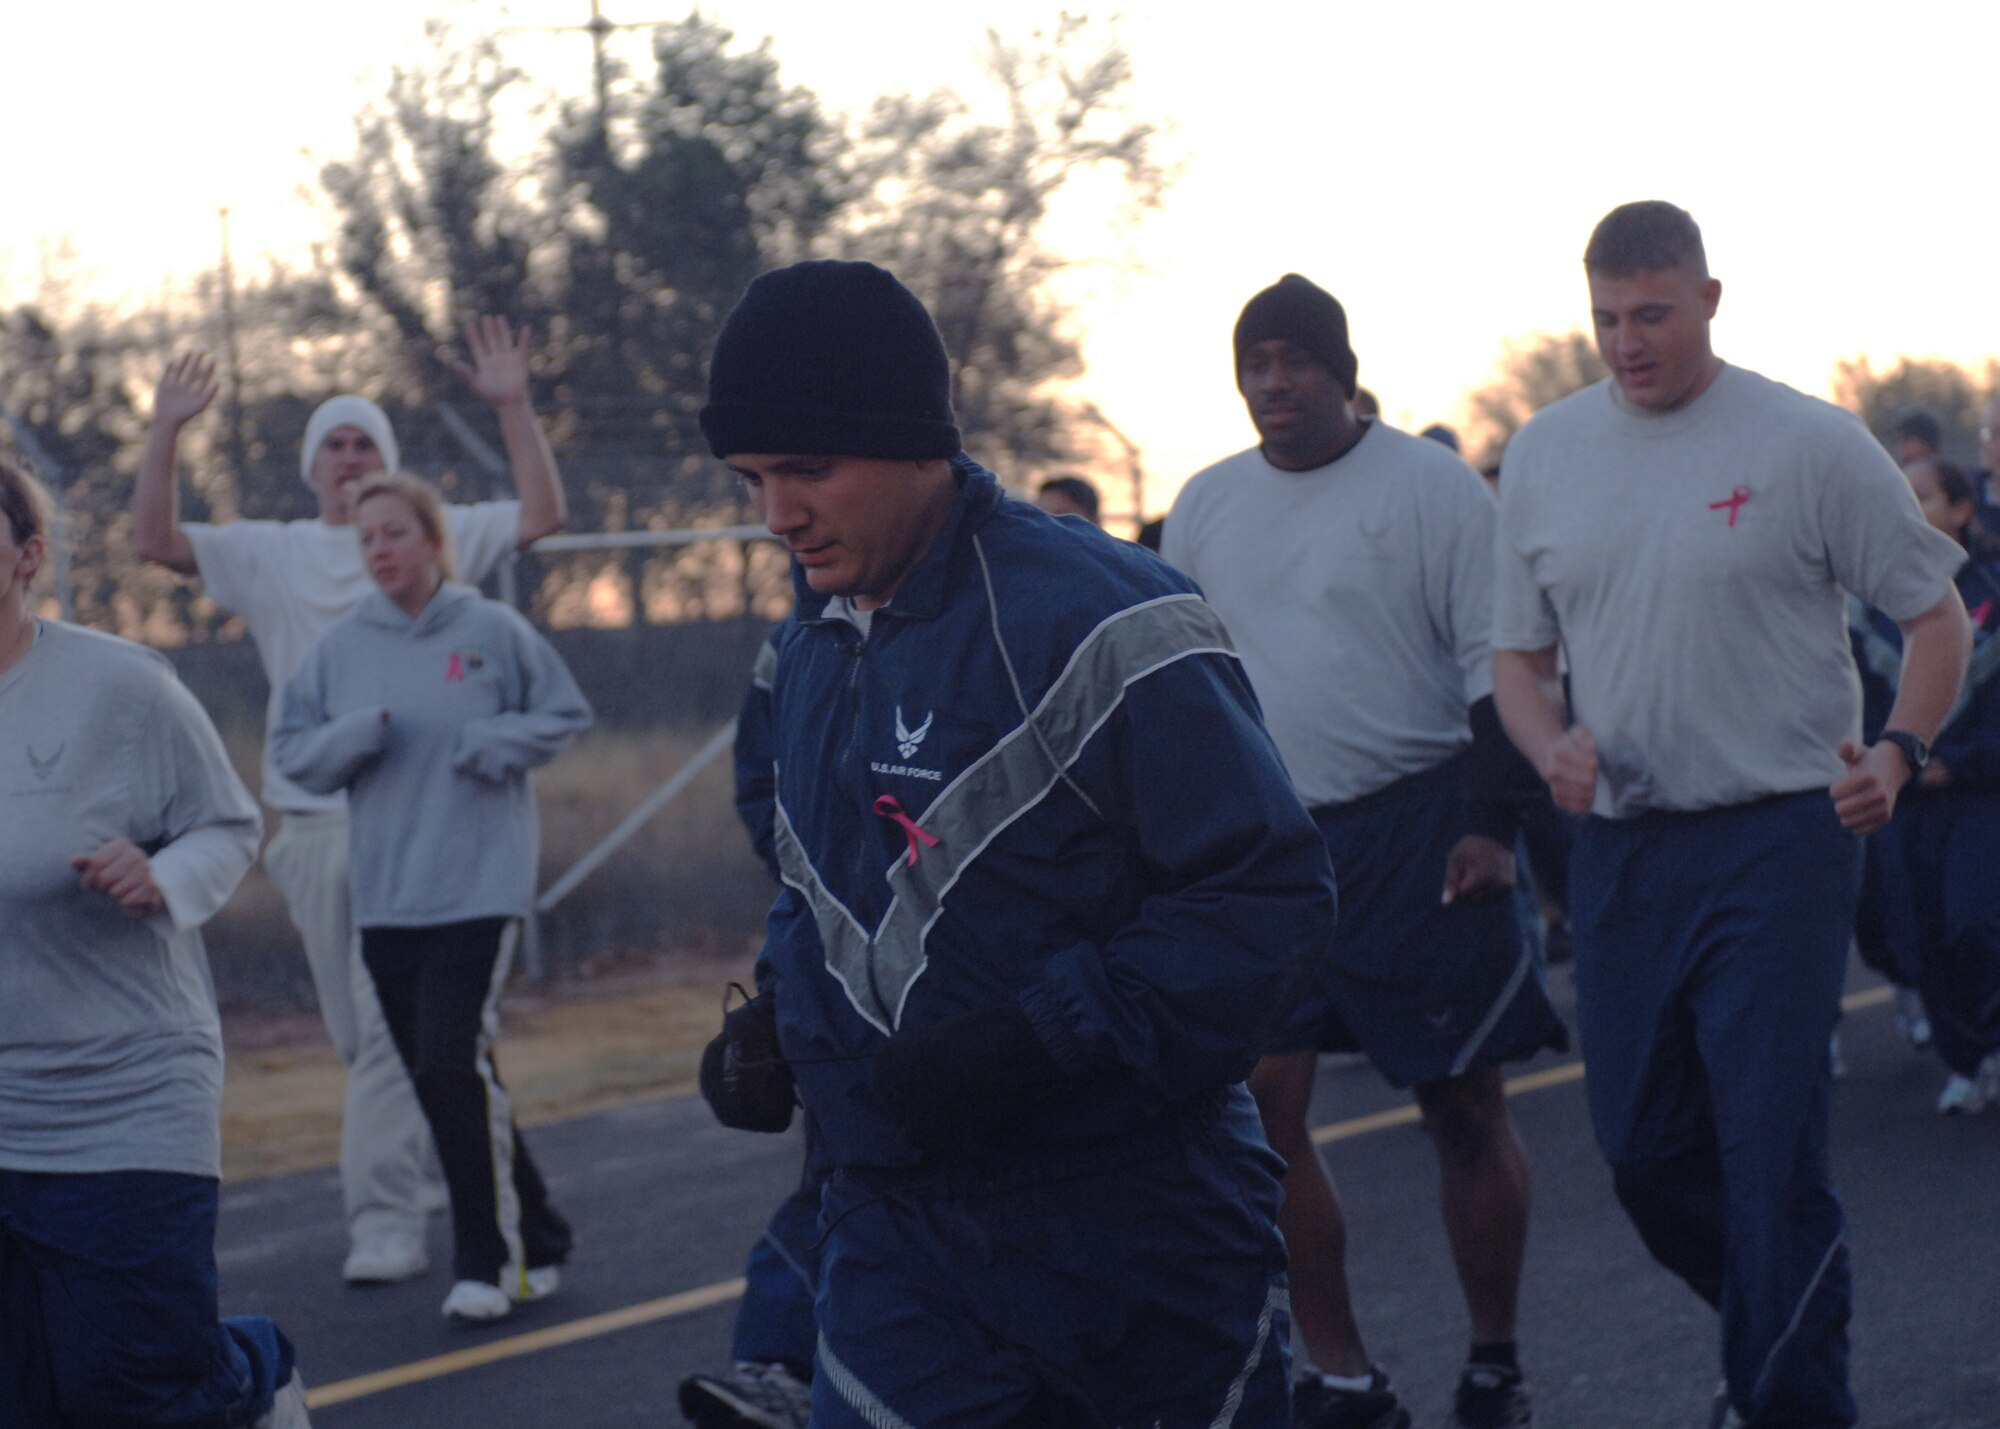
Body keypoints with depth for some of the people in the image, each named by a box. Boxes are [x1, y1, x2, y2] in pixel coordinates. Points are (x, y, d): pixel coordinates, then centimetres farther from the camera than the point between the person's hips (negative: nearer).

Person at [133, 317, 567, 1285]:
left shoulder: (435, 538, 6)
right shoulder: (269, 554, 10)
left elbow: (541, 515, -2)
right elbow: (155, 540, 3)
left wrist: (513, 406, -11)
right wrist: (165, 433, -8)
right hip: (312, 821, 3)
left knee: (396, 1026, -11)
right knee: (359, 1032, 9)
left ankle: (387, 1222, -10)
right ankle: (441, 1163, 26)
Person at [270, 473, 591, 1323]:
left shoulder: (491, 631, -1)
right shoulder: (340, 647, 7)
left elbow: (566, 714, 7)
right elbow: (291, 751, 9)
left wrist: (500, 742, -11)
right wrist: (353, 737, -11)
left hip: (480, 889, -5)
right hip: (383, 897, 5)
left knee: (457, 1063, -16)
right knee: (436, 1082, 7)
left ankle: (492, 1260, -6)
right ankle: (535, 1240, 21)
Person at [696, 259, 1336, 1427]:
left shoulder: (1093, 621, -17)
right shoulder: (816, 642, 9)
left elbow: (1272, 892, -18)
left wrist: (1035, 1040, -24)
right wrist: (775, 1023, 3)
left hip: (1140, 1231, -6)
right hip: (902, 1222, 6)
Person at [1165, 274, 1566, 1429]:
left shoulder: (1431, 484, -4)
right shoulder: (1208, 506, 11)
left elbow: (1497, 664, -6)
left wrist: (1491, 823, -14)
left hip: (1419, 830, -4)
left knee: (1466, 1108, 2)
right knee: (1257, 1108, -3)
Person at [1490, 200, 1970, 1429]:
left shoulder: (1809, 443, -5)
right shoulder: (1544, 454, 8)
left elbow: (1938, 615, 2)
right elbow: (1519, 655, 16)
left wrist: (1901, 751, -14)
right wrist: (1554, 749, -5)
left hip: (1779, 836, -5)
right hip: (1619, 847, 5)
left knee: (1771, 1151, -8)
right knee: (1643, 1149, 10)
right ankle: (1780, 1331, 33)